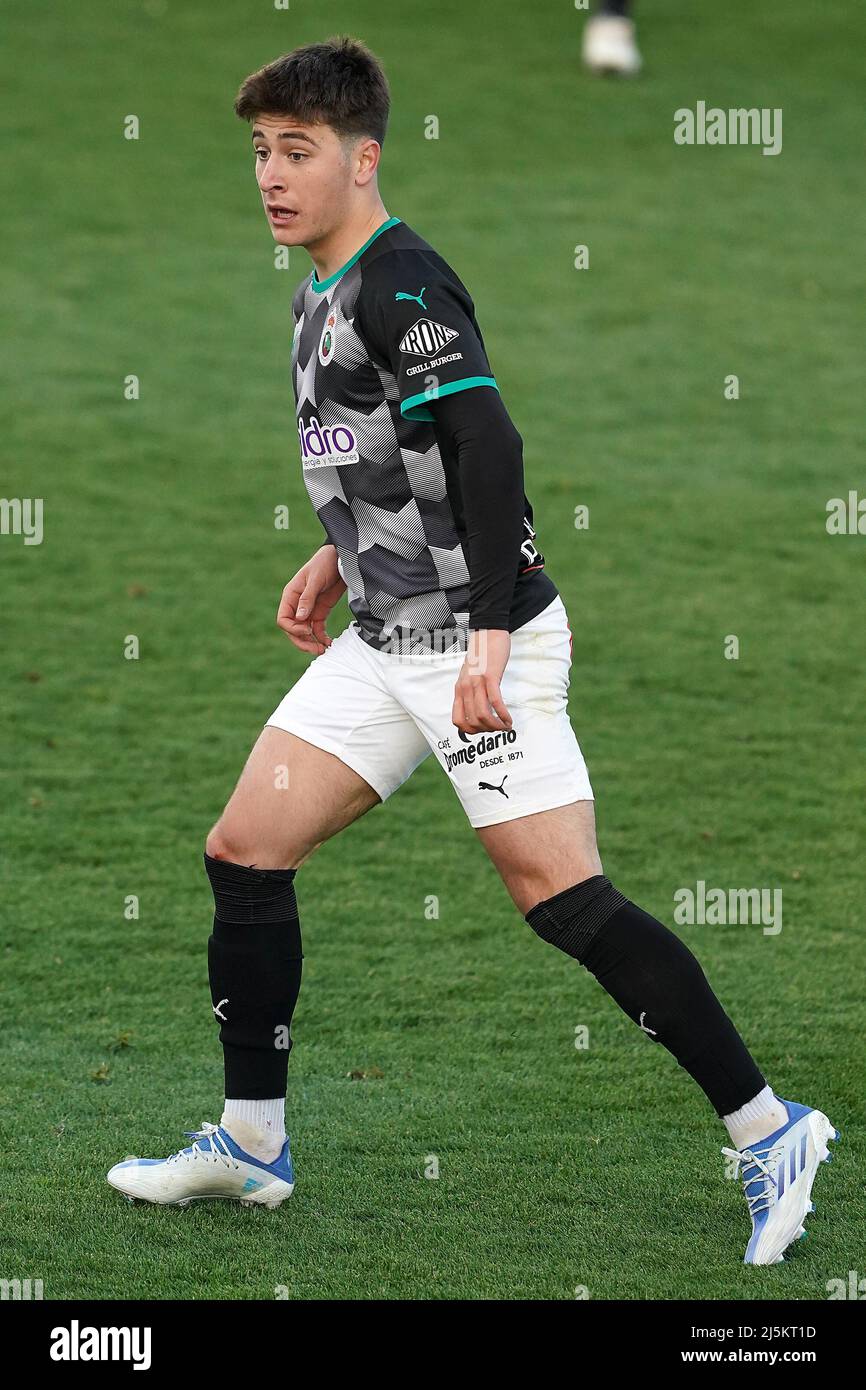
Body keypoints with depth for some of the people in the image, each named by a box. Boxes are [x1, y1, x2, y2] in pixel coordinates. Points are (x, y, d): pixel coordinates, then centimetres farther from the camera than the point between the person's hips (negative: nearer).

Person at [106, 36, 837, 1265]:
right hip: (385, 643, 10)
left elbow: (487, 447, -24)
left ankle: (767, 1131, -3)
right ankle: (251, 1143, 17)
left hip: (480, 644, -10)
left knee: (559, 894, -11)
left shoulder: (400, 286, -15)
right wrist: (343, 553, 25)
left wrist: (489, 630, -29)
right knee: (245, 853, 6)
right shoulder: (328, 293, 15)